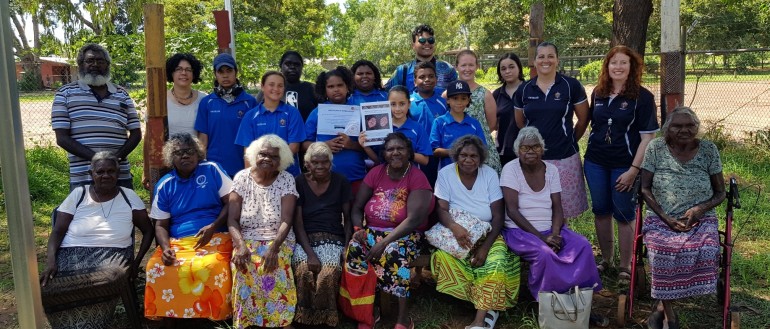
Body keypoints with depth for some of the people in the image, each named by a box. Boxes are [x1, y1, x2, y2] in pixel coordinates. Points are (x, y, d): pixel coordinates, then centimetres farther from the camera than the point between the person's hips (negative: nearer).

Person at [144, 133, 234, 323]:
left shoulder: (212, 170, 5)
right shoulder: (164, 186, 11)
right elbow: (161, 225, 10)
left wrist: (213, 227, -14)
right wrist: (166, 248, -11)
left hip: (215, 238, -2)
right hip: (177, 242, 3)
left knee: (210, 268, -35)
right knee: (156, 268, -27)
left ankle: (213, 317, -14)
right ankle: (168, 321, -10)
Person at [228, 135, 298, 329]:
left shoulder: (286, 180, -1)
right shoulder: (242, 177, 2)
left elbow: (286, 220, -11)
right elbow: (232, 219, -4)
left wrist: (274, 248, -26)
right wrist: (241, 246, -21)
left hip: (278, 241, -1)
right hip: (246, 240, 1)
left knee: (275, 269, -30)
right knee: (244, 269, -29)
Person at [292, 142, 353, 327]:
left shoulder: (340, 182, 5)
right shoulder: (299, 183, 2)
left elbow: (348, 218, 6)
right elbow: (297, 221, -4)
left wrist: (347, 246, -9)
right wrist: (310, 253, -16)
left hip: (332, 238, 0)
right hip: (305, 239, 0)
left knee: (329, 274, -30)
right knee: (303, 271, -31)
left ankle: (326, 318, -6)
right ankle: (304, 317, -9)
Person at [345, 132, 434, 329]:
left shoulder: (417, 178, -9)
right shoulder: (376, 173, 5)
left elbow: (414, 219, -20)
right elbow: (357, 208, 7)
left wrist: (384, 242, -27)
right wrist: (358, 229, -14)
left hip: (403, 234, -4)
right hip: (371, 231, 4)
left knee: (394, 253, -35)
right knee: (354, 249, -25)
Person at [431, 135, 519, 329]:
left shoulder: (490, 174, -3)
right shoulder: (445, 174, -5)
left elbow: (498, 216, -6)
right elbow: (441, 209, -12)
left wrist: (486, 246, -20)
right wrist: (455, 227, -35)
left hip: (487, 234, 1)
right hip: (455, 234, 0)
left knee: (496, 264, -29)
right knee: (442, 256, -31)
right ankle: (488, 309, -17)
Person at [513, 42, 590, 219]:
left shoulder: (571, 85, -3)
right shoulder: (524, 89, 4)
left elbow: (583, 119, 4)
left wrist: (569, 140, 11)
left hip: (564, 157, -2)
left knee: (562, 211, 5)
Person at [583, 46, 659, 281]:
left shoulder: (642, 97, -8)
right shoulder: (598, 94, 6)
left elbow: (648, 137, -10)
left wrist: (634, 169, -16)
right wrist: (590, 153, 11)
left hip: (624, 165, -4)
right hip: (596, 163, 5)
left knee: (624, 214, 4)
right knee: (601, 210, 13)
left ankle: (625, 266, 18)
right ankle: (605, 258, 29)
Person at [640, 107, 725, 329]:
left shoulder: (709, 150, 3)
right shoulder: (655, 148, 0)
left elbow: (720, 192, 8)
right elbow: (645, 189, 0)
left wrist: (702, 208, -13)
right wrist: (666, 218, -12)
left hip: (700, 219, 1)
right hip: (661, 218, -1)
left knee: (706, 252, -31)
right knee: (664, 252, -33)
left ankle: (662, 304, -11)